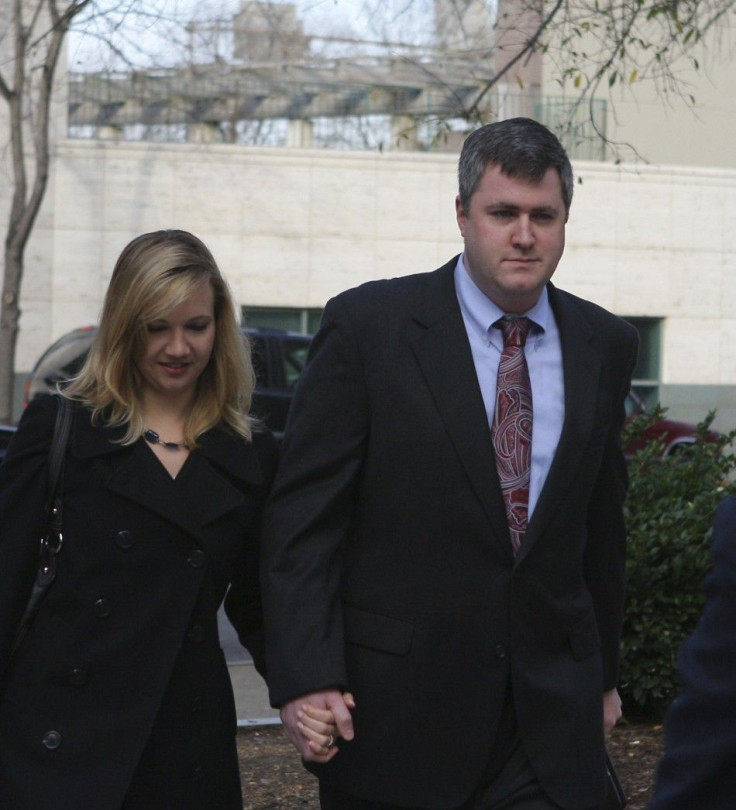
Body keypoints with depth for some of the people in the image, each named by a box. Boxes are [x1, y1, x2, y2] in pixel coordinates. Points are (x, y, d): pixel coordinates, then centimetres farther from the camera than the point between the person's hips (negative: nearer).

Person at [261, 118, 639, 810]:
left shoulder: (605, 346, 7)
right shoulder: (368, 324, -6)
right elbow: (302, 514, -8)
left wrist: (602, 674, 18)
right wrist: (305, 676, -16)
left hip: (553, 716, 3)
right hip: (392, 706, -3)